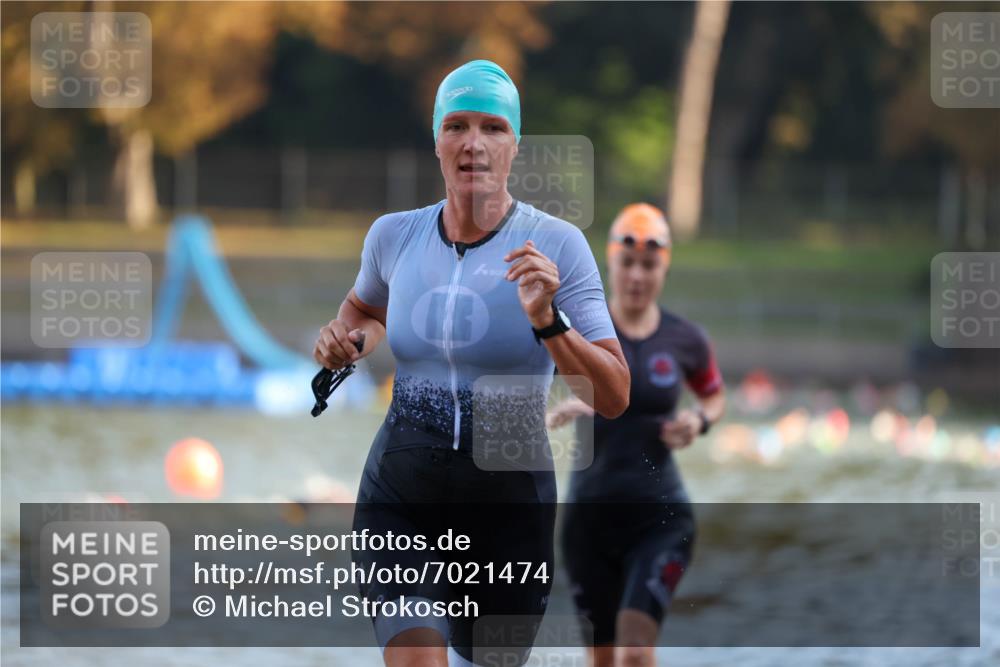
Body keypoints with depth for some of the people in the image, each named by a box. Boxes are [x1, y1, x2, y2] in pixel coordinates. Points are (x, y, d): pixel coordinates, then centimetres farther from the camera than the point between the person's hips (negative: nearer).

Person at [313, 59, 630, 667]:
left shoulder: (556, 245, -9)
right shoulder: (394, 235, 1)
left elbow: (615, 399, -14)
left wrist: (547, 321, -28)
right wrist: (345, 341, 4)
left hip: (509, 497, -1)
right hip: (400, 491, 1)